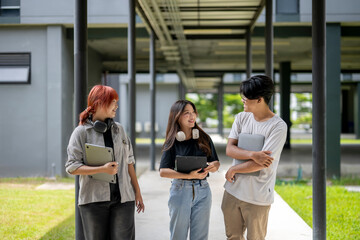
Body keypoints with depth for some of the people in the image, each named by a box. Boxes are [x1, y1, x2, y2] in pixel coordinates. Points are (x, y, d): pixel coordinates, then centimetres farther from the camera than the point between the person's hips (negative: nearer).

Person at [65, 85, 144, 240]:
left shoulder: (118, 129, 12)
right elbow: (71, 167, -7)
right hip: (94, 200, -3)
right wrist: (103, 169, -18)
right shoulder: (81, 132, -2)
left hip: (122, 198, 3)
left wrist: (137, 191, 14)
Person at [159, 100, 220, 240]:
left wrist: (214, 166, -15)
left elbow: (216, 162, 10)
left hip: (202, 191, 2)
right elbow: (163, 172, -11)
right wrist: (188, 175, -24)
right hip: (180, 190, -2)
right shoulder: (172, 142, -4)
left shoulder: (204, 138, 4)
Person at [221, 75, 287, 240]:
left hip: (258, 197, -5)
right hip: (233, 190, 5)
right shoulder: (241, 118, 5)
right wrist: (253, 155, -21)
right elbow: (229, 149, -4)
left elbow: (263, 163, -18)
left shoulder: (278, 126, -13)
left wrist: (233, 170, -8)